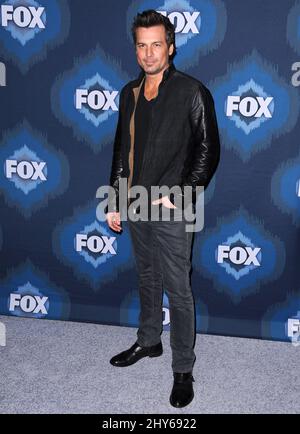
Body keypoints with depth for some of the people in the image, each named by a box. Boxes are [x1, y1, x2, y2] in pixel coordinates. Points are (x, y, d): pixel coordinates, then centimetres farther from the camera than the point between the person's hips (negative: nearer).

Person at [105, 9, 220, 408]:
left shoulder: (191, 92, -8)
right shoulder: (130, 93, 10)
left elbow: (208, 150, -7)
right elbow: (121, 151, 14)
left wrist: (178, 195, -13)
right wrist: (114, 202, 12)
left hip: (172, 210, -6)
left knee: (178, 292, 1)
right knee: (147, 281, 20)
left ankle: (183, 370, 14)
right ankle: (149, 342, 38)